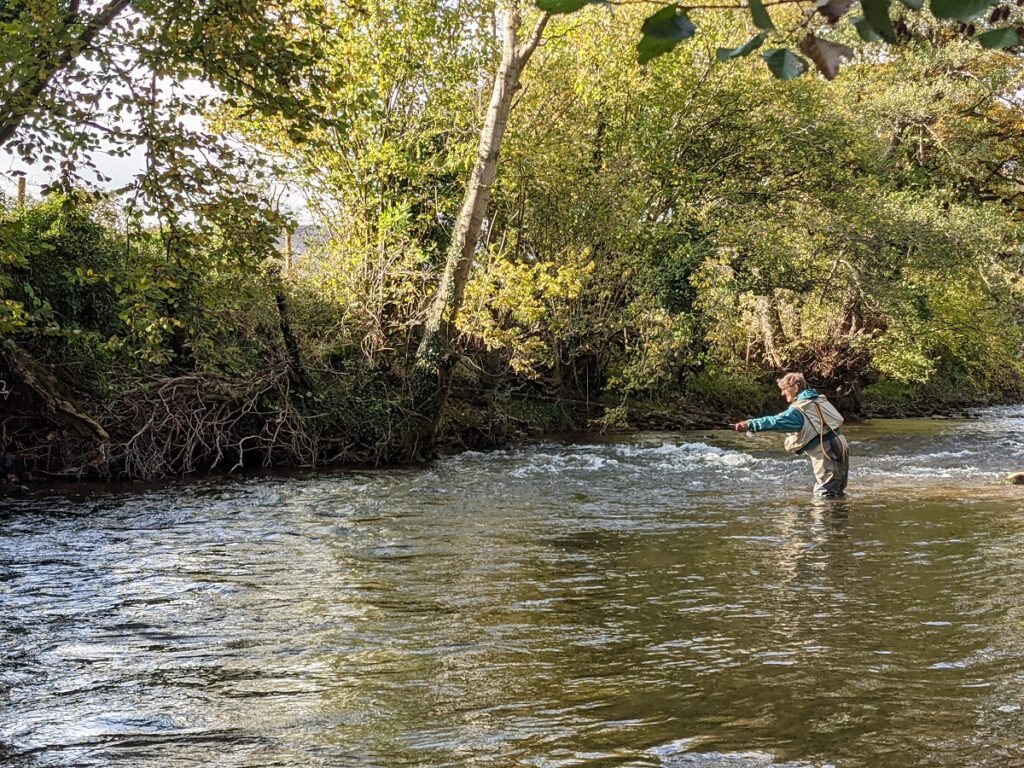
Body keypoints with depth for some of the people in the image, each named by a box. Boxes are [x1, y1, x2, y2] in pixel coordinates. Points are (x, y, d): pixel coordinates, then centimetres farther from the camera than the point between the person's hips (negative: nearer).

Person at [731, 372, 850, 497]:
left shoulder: (800, 409, -15)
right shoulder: (819, 400, 13)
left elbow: (777, 421, -29)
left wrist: (750, 424, -38)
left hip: (828, 454, -9)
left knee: (823, 494, -4)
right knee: (837, 494, 19)